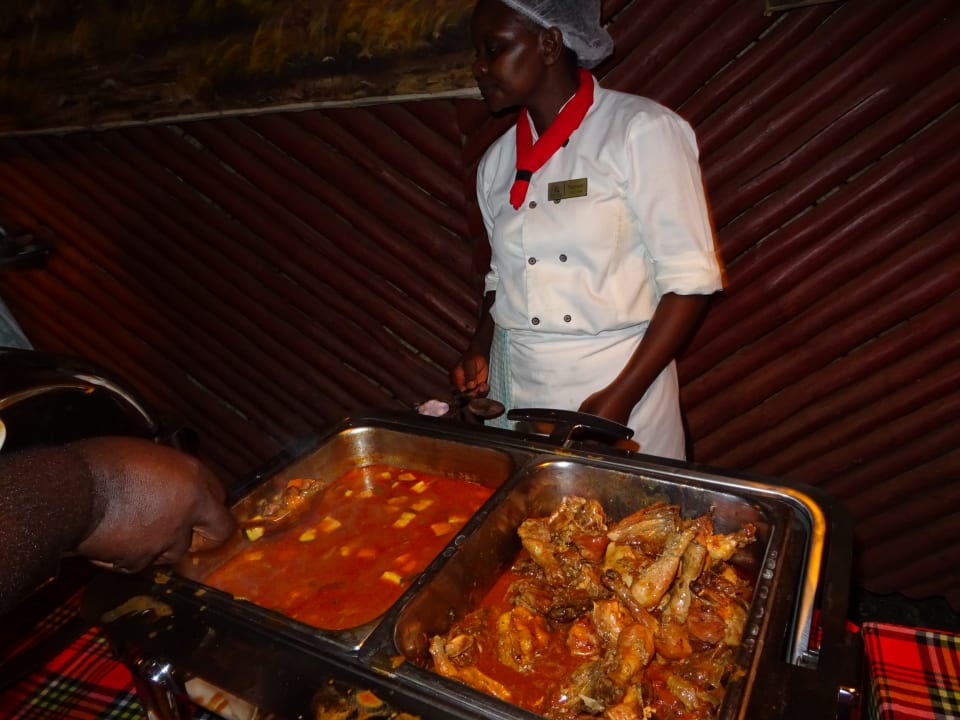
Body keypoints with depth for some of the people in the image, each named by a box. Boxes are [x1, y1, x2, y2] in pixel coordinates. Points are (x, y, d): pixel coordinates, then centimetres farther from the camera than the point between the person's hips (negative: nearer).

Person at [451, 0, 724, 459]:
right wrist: (480, 349, -1)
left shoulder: (641, 130, -9)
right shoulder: (497, 161, 6)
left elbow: (691, 279, -11)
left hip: (617, 380, -4)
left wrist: (620, 398, -17)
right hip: (513, 387, 5)